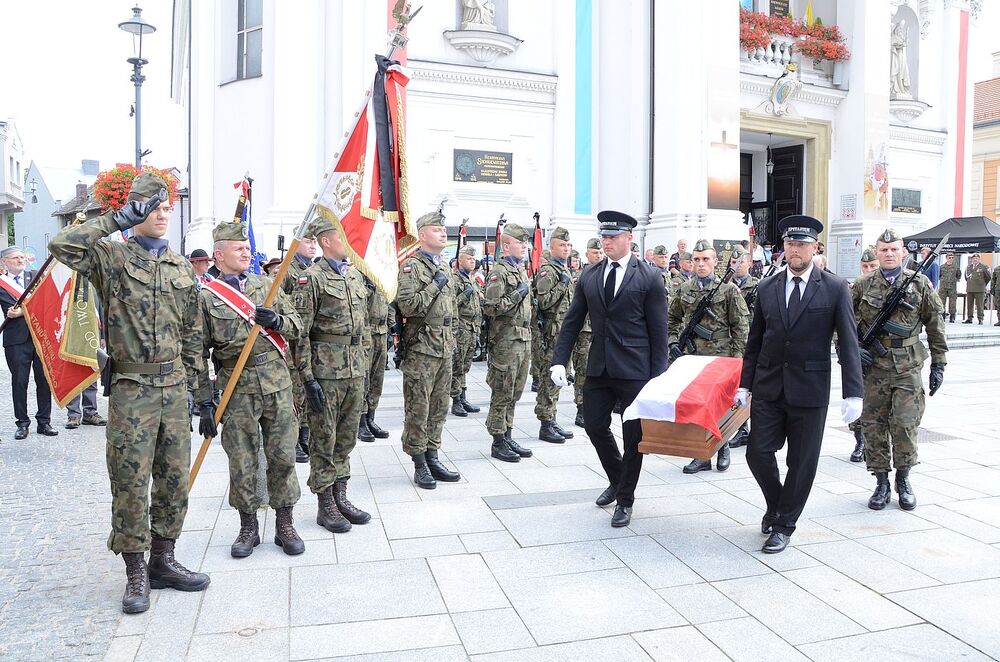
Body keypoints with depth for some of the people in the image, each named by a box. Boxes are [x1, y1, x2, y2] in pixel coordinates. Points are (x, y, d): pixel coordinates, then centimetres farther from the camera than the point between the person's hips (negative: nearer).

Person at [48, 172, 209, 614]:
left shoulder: (182, 268, 11)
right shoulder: (110, 257, 0)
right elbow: (61, 245, -20)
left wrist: (194, 382, 11)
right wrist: (115, 221, -13)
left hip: (173, 386, 5)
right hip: (131, 388, -4)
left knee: (174, 477, 10)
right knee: (131, 481, 1)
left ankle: (163, 560, 24)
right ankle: (136, 574, 14)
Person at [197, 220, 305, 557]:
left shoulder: (266, 285, 9)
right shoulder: (206, 297, 0)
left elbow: (297, 326, 11)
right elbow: (198, 355, -1)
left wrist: (277, 320, -12)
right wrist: (204, 403, -5)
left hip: (277, 385, 2)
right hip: (237, 390, -2)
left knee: (283, 456, 6)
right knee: (241, 462, 6)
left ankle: (284, 524, 19)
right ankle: (248, 527, 22)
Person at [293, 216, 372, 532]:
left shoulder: (356, 275, 12)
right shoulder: (311, 278, -10)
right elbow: (300, 333, -13)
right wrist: (308, 378, -16)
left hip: (355, 369, 7)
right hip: (325, 371, -7)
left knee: (346, 437, 14)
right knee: (324, 440, 4)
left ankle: (341, 497, 27)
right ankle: (325, 506, 16)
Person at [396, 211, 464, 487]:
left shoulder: (444, 265, 16)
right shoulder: (411, 266, -9)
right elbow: (407, 306, -22)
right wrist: (434, 286, -15)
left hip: (444, 347, 8)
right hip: (421, 347, -8)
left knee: (439, 405, 12)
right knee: (418, 408, -1)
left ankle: (432, 457, 22)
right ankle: (420, 465, 8)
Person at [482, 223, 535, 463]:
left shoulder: (521, 270, 17)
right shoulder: (499, 272, -11)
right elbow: (490, 308, -20)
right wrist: (516, 295, -19)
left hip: (523, 340, 9)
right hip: (506, 341, -9)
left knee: (514, 393, 13)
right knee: (502, 394, -2)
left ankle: (508, 438, 22)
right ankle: (498, 443, 7)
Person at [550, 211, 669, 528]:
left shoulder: (649, 277, -6)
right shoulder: (589, 276, 6)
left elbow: (659, 331, -6)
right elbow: (572, 321, 8)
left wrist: (658, 376, -8)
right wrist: (559, 360, 0)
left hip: (635, 370, -4)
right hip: (599, 368, 4)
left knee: (634, 435, 5)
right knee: (595, 426, 11)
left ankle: (625, 499, 23)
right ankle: (617, 480, 37)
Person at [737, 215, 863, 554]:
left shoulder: (835, 288, -3)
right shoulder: (767, 287, 6)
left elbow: (849, 344, -6)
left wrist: (853, 393, -13)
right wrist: (745, 385, 8)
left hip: (809, 391, -3)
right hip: (768, 389, 3)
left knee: (801, 463, 6)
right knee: (758, 453, 3)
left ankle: (783, 526, 22)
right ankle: (776, 505, 31)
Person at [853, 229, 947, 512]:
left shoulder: (920, 284, 5)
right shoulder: (862, 285, 4)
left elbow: (935, 326, 8)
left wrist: (938, 364, 5)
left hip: (908, 368, 0)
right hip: (872, 367, 1)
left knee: (905, 424, -3)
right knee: (873, 426, 4)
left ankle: (903, 481, 17)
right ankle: (882, 483, 16)